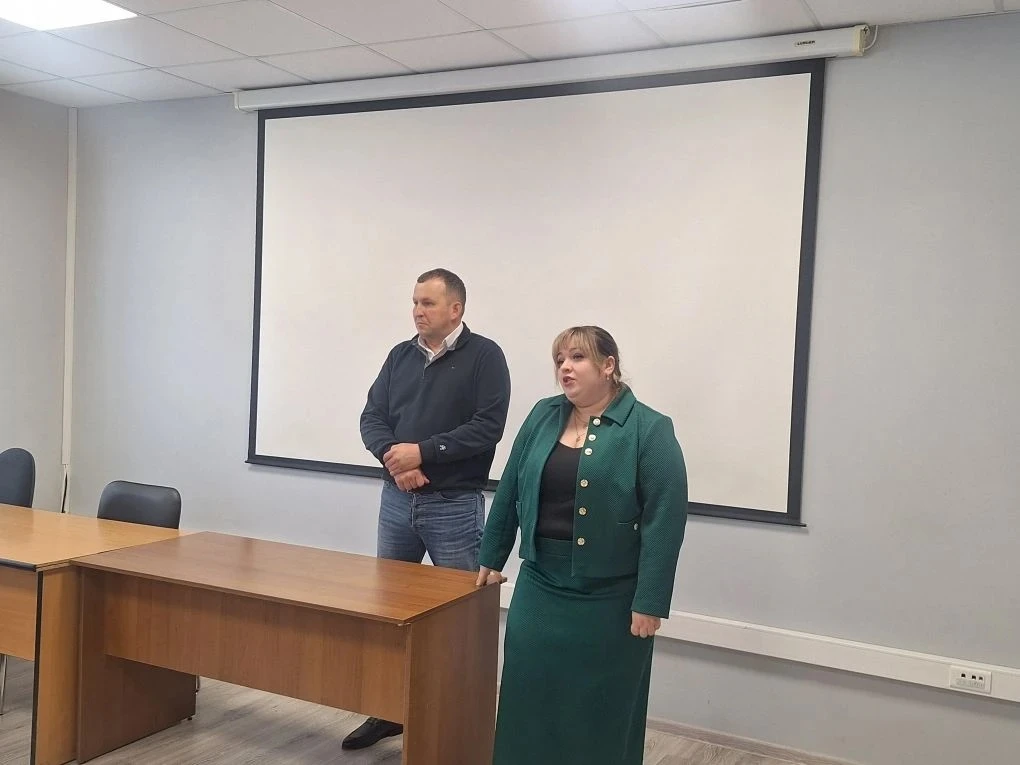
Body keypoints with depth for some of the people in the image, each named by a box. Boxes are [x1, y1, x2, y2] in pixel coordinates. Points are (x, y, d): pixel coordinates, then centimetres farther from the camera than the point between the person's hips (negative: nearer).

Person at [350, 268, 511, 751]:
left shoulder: (484, 356, -6)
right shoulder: (401, 356, 9)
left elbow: (487, 426, -16)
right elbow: (372, 418, 5)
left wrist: (423, 451, -19)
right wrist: (394, 457, -15)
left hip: (455, 507, -5)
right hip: (397, 501, 5)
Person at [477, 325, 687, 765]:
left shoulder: (649, 430, -10)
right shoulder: (542, 417, 5)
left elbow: (665, 520, -13)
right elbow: (510, 493, 11)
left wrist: (649, 603, -15)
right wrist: (492, 559, 13)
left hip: (609, 599, -4)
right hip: (539, 587, 5)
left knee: (602, 706, 8)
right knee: (531, 694, 11)